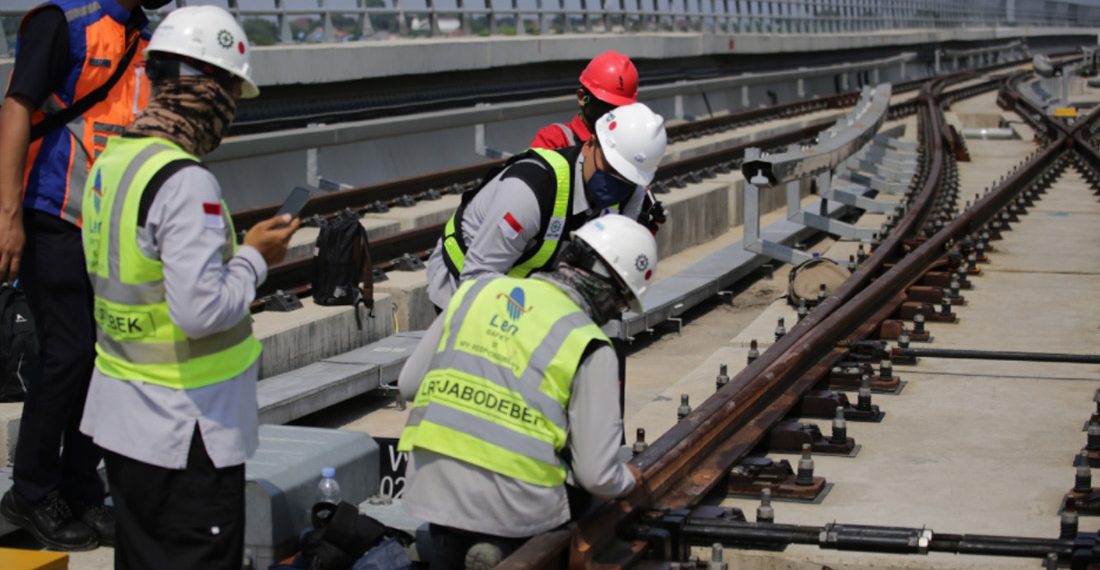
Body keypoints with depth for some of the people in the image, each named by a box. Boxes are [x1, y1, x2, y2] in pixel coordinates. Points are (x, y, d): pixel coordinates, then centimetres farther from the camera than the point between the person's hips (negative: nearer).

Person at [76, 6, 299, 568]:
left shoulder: (110, 162, 5)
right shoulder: (185, 182, -23)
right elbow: (202, 311, -27)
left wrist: (235, 248, 10)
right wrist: (254, 258, -11)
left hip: (122, 415, 9)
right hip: (185, 432, -9)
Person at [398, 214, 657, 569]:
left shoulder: (479, 290, 7)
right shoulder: (588, 346, -5)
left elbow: (408, 383, 13)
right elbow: (596, 475, -5)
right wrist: (627, 480, 16)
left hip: (434, 486, 5)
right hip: (513, 504, -5)